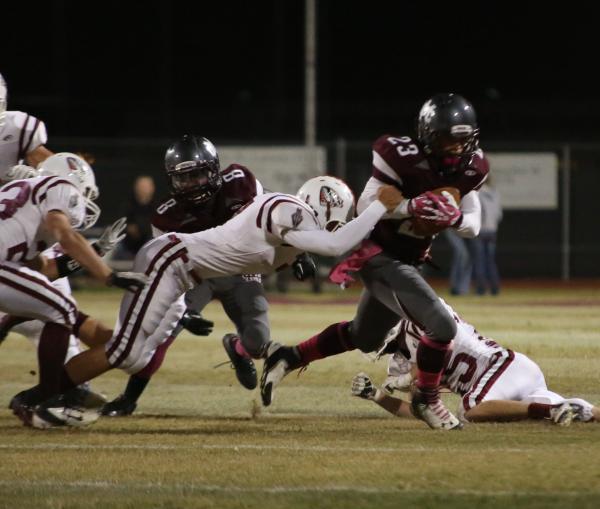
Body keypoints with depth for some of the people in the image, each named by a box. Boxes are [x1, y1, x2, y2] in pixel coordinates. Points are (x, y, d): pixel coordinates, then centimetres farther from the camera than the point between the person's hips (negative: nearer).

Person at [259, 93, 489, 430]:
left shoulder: (470, 168, -3)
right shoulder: (404, 157, -22)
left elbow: (474, 227, 3)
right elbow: (365, 207, -18)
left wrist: (455, 219, -21)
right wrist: (412, 207, -32)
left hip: (408, 261, 8)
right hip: (382, 258, -8)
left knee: (364, 338, 24)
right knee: (442, 326, -19)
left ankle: (288, 358, 36)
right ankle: (427, 400, 3)